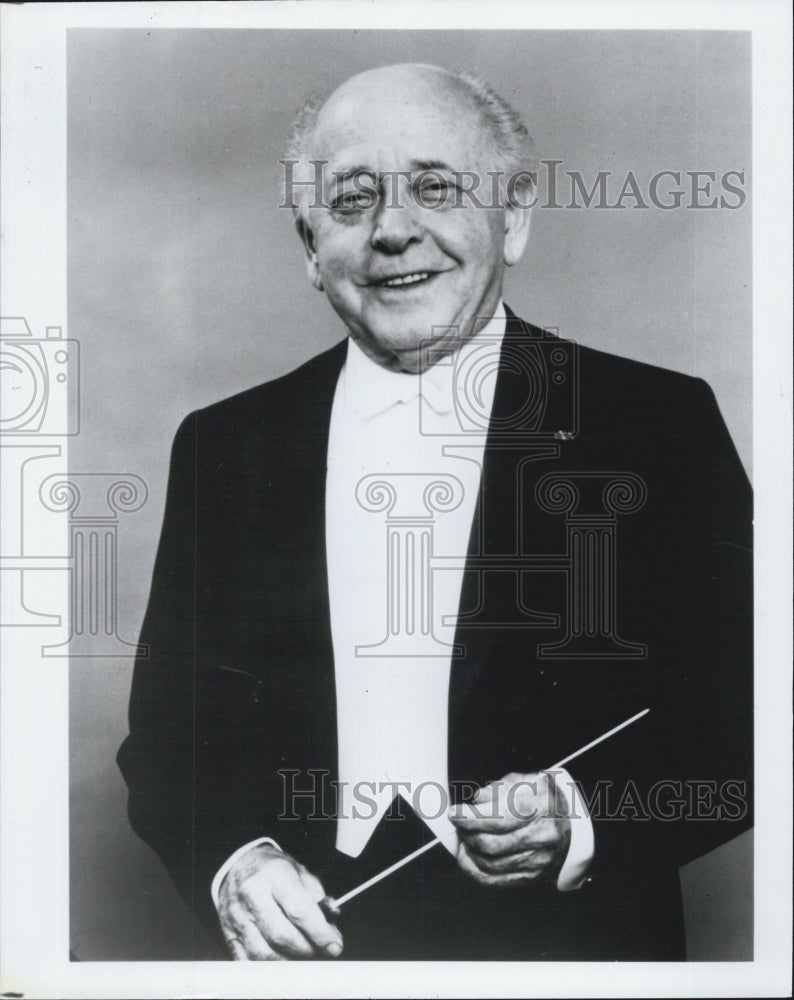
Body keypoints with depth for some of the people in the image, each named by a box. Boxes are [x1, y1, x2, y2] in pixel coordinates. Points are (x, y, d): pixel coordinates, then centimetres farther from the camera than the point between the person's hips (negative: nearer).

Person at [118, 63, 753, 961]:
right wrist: (231, 859, -14)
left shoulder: (660, 424, -8)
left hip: (570, 956, -1)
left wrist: (583, 819, -21)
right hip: (309, 947, 2)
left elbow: (742, 718, -6)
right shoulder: (223, 447, 0)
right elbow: (167, 724, 3)